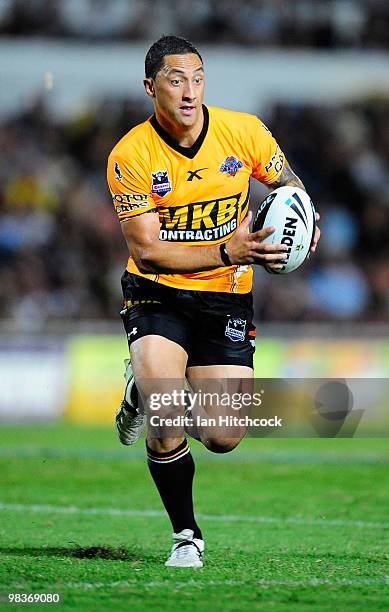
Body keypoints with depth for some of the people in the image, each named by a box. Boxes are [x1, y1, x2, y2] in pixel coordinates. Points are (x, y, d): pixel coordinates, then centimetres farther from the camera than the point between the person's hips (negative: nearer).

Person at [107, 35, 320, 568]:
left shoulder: (244, 131, -8)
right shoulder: (130, 156, -14)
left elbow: (289, 184, 11)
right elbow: (147, 249, -16)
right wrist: (226, 252, -28)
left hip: (226, 299, 2)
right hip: (157, 296, -2)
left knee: (224, 439, -5)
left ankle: (146, 390, 28)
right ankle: (186, 534, 1)